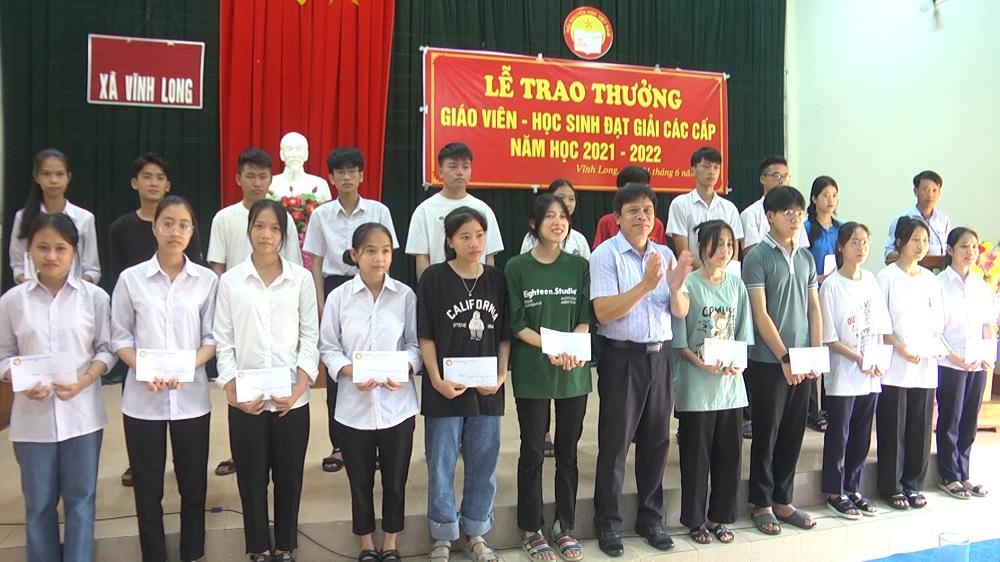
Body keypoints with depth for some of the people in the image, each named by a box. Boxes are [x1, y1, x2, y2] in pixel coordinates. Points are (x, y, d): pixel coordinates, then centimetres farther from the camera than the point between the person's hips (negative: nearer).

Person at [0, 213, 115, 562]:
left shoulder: (95, 296, -3)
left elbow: (106, 348, 1)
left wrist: (84, 380, -16)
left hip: (81, 413, -1)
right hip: (32, 416, 1)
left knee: (80, 498, 9)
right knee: (39, 502, 11)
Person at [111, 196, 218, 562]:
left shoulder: (207, 280, -1)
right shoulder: (131, 278, -1)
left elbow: (213, 338, 1)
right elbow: (119, 336, 1)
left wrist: (187, 366, -17)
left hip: (191, 396, 0)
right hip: (143, 397, 0)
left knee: (193, 484, 10)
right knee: (148, 487, 8)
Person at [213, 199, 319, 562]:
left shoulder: (301, 278, 0)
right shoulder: (230, 280, 1)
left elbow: (310, 336, 1)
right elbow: (223, 340, 1)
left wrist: (300, 386, -10)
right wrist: (232, 389, -9)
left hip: (292, 398, 0)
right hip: (245, 399, 0)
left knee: (289, 477, 10)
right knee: (252, 478, 9)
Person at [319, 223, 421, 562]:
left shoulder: (405, 295, -4)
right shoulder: (339, 296, -5)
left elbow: (416, 343, 2)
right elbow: (328, 347, 0)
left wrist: (405, 369, -17)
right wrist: (350, 372, -17)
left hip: (397, 403, 0)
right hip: (355, 404, 0)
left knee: (395, 480, 12)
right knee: (360, 481, 13)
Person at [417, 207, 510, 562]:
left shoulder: (497, 279, 4)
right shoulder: (434, 278, -6)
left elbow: (504, 335, 8)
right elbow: (425, 336, -5)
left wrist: (501, 376, -4)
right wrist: (437, 381, -12)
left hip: (487, 389, 3)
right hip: (445, 389, -3)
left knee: (483, 464, 12)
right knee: (441, 465, 7)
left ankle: (476, 534, 28)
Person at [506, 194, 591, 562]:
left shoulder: (580, 266, 5)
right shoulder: (517, 268, -3)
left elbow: (585, 318, 2)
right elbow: (516, 324, -5)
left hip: (574, 372, 2)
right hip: (532, 372, -2)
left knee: (567, 451, 10)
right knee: (532, 451, 5)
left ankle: (565, 527, 22)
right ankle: (532, 530, 17)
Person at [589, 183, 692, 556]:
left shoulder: (665, 255, 8)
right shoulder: (605, 255, -8)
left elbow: (681, 312, 6)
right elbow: (603, 312, -18)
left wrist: (675, 286, -15)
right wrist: (646, 285, -25)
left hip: (659, 355, 5)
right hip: (621, 356, -5)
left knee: (656, 440, 12)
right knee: (615, 442, 2)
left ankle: (650, 518, 27)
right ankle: (608, 524, 14)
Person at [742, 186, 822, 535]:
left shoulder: (806, 257, 11)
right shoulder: (757, 257, -8)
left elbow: (814, 309, 12)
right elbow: (760, 314, -12)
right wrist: (784, 358, -14)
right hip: (768, 362, -5)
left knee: (793, 434, 11)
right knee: (767, 434, 4)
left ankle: (782, 500, 23)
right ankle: (761, 504, 16)